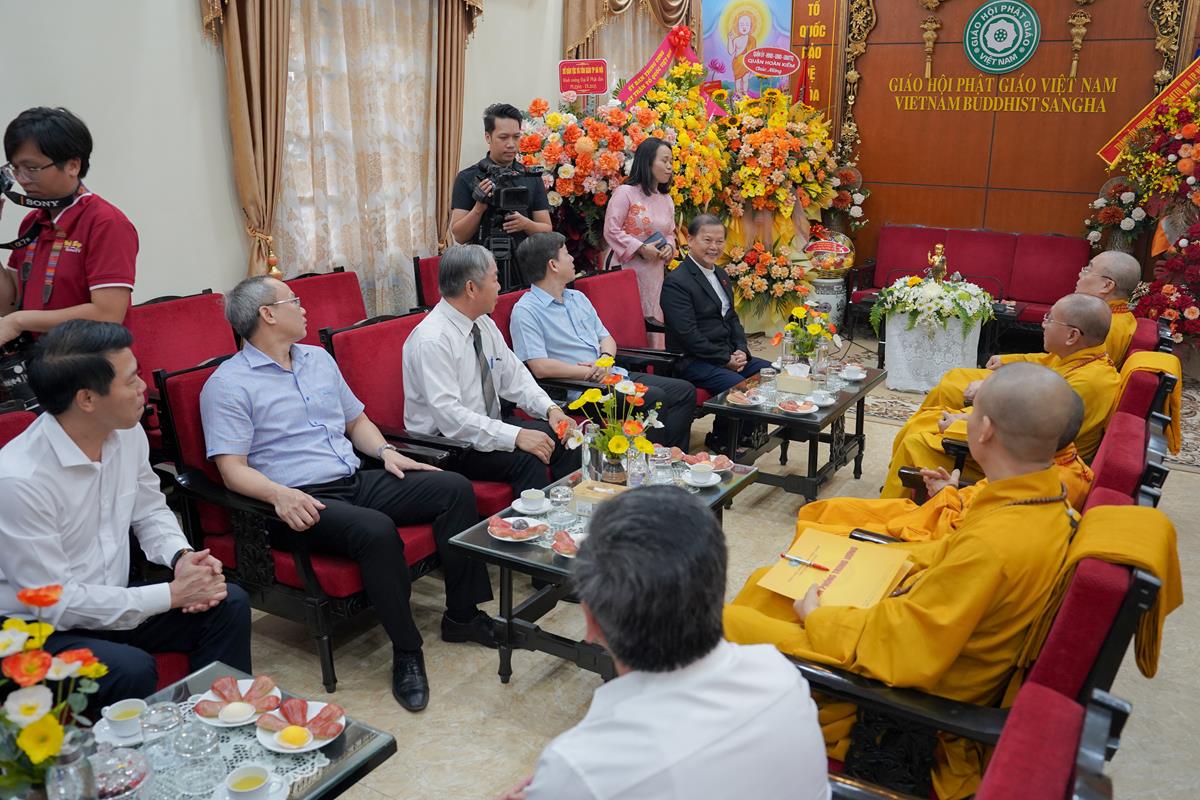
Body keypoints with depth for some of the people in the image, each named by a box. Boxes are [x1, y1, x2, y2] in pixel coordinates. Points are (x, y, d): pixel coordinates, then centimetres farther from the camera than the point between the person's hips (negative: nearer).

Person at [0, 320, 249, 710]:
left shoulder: (127, 433, -5)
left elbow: (150, 512, 11)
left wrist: (182, 557, -11)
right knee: (132, 670, -32)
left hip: (110, 603, 7)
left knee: (229, 604, -8)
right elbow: (53, 603, -23)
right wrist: (172, 594, -21)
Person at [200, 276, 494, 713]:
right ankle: (406, 652, -18)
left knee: (454, 488, -10)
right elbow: (232, 468, -12)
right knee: (376, 530, -36)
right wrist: (279, 494, -31)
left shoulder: (318, 359, 19)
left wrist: (385, 450, 6)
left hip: (356, 481, 7)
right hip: (300, 502, -7)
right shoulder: (227, 385, -3)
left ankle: (462, 614, -2)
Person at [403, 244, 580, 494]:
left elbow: (514, 376, 11)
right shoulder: (432, 340, -22)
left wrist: (550, 408, -6)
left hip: (488, 426, 8)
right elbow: (449, 415, -28)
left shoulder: (484, 324, 5)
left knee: (562, 437, -7)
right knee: (526, 458, -28)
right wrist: (516, 436, -31)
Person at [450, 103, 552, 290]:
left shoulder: (532, 178, 7)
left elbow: (547, 230, 6)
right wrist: (479, 207, -19)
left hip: (524, 274, 2)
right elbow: (459, 236, -3)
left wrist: (526, 224, -14)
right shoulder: (467, 178, 0)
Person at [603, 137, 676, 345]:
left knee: (654, 323, 6)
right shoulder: (625, 192, -6)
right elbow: (611, 230, -11)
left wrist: (669, 247, 2)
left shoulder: (667, 200, 15)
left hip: (656, 273, 6)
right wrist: (641, 248, -15)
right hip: (629, 269, -6)